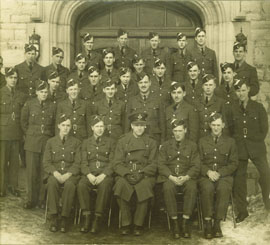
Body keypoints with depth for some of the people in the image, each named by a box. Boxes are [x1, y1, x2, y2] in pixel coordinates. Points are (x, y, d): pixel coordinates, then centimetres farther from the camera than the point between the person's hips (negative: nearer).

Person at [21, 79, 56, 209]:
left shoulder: (52, 106, 4)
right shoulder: (29, 104, 1)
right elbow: (23, 122, 11)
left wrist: (49, 136, 11)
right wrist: (29, 135, 11)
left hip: (47, 142, 1)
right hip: (32, 142, -1)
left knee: (44, 171, 1)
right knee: (31, 171, 0)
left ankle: (42, 199, 13)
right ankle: (31, 199, 11)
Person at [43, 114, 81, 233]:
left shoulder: (76, 142, 11)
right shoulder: (51, 142, 13)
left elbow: (77, 163, 3)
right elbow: (46, 162, 5)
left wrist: (67, 174, -15)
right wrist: (56, 173, -14)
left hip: (70, 174, -1)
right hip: (54, 173, 1)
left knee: (70, 184, -34)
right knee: (52, 182, -34)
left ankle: (64, 219, -25)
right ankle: (53, 218, -27)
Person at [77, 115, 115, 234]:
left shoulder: (110, 142, 13)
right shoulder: (86, 142, 16)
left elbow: (112, 162, 4)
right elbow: (83, 162, 8)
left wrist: (103, 175, -13)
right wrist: (89, 175, -11)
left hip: (105, 174, -1)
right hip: (90, 174, 1)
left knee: (105, 186, -35)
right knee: (81, 185, -32)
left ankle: (98, 219, -28)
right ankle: (86, 217, -24)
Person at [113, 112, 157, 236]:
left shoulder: (151, 143, 12)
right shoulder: (122, 141, 11)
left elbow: (153, 165, 5)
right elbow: (117, 164, 3)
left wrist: (141, 173, -14)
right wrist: (127, 174, -15)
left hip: (144, 175, 0)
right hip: (125, 174, 0)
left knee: (144, 186, -33)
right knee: (121, 185, -33)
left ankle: (138, 224, -17)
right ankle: (125, 223, -18)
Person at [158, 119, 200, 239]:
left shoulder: (192, 146, 12)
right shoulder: (165, 145, 12)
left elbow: (195, 166, 5)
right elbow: (161, 165, 4)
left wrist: (186, 177, -14)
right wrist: (171, 177, -13)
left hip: (187, 177, 0)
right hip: (169, 177, 0)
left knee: (192, 188, -33)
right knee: (168, 188, -34)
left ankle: (186, 222, -25)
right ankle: (175, 222, -24)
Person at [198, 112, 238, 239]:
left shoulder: (230, 141, 13)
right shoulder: (202, 141, 15)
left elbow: (234, 163, 7)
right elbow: (198, 162, 8)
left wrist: (220, 173, -9)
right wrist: (208, 171, -12)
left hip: (224, 175, 0)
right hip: (206, 175, 0)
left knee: (223, 189, -34)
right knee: (207, 188, -33)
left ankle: (217, 223, -26)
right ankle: (207, 223, -26)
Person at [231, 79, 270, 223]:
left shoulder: (258, 107, 5)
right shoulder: (232, 109, 8)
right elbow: (230, 130, 10)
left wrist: (257, 143, 0)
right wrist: (235, 143, 1)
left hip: (256, 147, -1)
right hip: (239, 149, 1)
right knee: (239, 178, 3)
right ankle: (242, 211, 15)